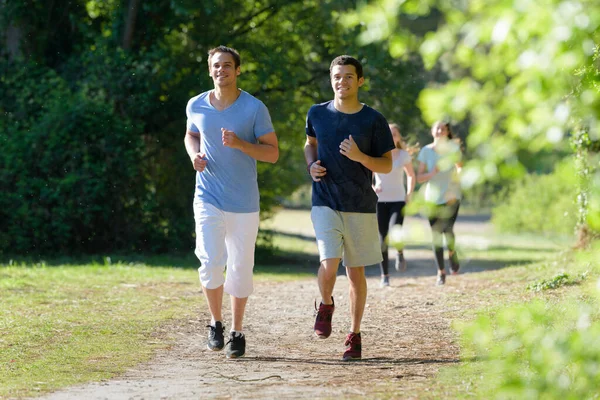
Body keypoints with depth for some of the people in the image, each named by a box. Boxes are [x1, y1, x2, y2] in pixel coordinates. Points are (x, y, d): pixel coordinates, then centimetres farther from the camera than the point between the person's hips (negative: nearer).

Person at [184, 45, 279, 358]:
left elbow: (273, 153, -5)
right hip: (208, 200, 1)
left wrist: (240, 144, -21)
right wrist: (194, 155, 0)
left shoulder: (254, 108, -6)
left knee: (240, 268, 5)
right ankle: (216, 324, 7)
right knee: (211, 262, -14)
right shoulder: (196, 106, 3)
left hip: (244, 203, -1)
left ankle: (237, 332, 22)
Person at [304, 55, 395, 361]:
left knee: (356, 272, 5)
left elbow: (386, 166, -1)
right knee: (329, 263, -18)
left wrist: (360, 157, -20)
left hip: (361, 207, 0)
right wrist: (312, 165, 1)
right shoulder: (317, 114, 2)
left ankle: (354, 335, 19)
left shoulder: (373, 121, -4)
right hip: (325, 205, 0)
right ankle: (326, 305, 14)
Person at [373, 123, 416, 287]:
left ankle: (400, 254, 14)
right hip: (380, 201, 1)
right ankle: (385, 276, 9)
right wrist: (371, 187, -12)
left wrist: (409, 194, 3)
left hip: (398, 201, -1)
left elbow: (411, 175, 15)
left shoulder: (404, 155, 0)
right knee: (382, 239, -2)